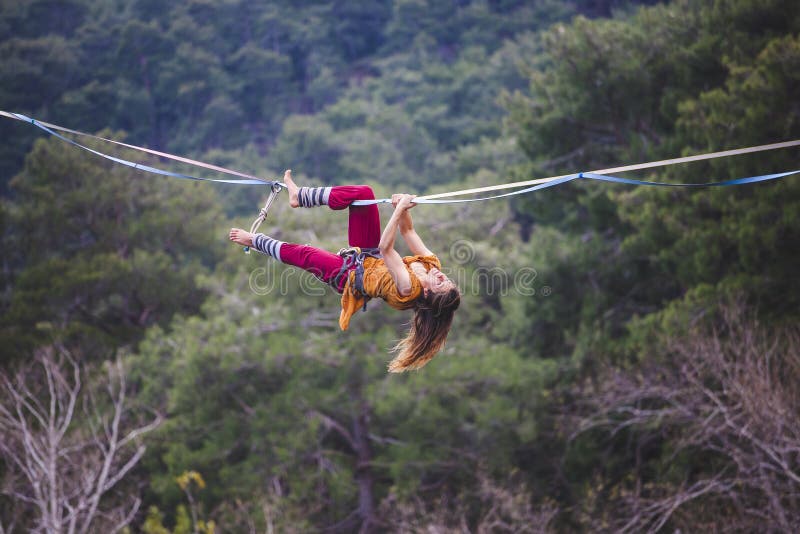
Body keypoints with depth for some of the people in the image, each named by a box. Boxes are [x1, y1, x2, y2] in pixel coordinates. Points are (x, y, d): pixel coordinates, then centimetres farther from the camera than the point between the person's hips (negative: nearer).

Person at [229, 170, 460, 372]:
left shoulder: (408, 288, -40)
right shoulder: (431, 263, -20)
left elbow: (385, 248, -47)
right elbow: (407, 231, -12)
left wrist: (400, 208, -48)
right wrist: (403, 209, -30)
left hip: (350, 274, -6)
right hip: (368, 255, 6)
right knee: (363, 192, -8)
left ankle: (254, 241, 29)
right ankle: (299, 196, 9)